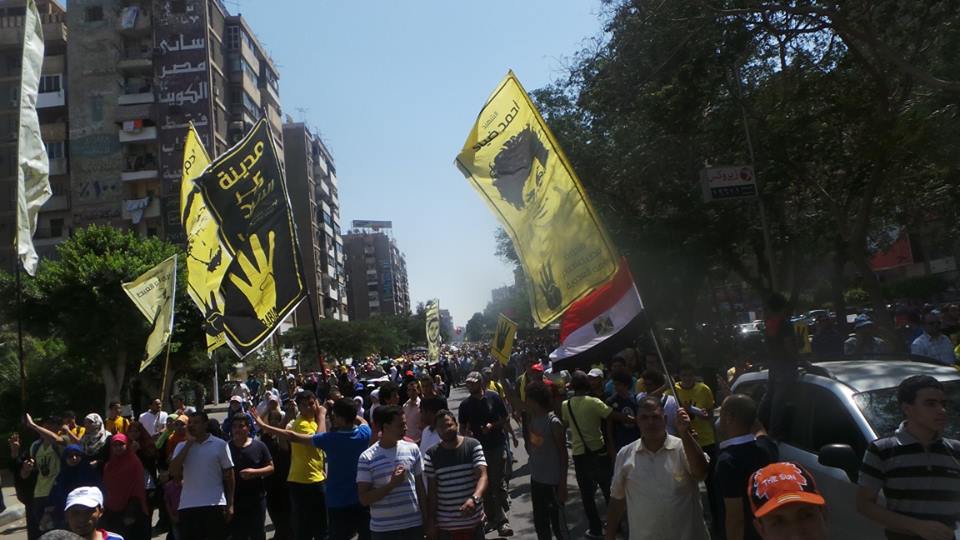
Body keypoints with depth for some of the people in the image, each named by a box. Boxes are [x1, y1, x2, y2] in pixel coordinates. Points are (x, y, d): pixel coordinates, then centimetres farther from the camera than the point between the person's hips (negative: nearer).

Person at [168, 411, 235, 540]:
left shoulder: (220, 445, 0)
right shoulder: (182, 446, 8)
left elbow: (228, 475, 4)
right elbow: (173, 471, -8)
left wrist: (230, 504, 1)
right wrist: (189, 443, -8)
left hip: (215, 505, -2)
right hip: (187, 506, 2)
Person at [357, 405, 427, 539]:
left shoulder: (412, 449, 1)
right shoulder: (367, 458, -9)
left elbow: (420, 486, 8)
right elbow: (364, 498, -10)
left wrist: (426, 519, 6)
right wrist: (392, 484, -19)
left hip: (414, 524, 3)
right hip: (383, 529, -2)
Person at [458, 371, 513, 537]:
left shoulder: (493, 397, -4)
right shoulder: (465, 404, 3)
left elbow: (505, 418, 3)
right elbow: (463, 428, 9)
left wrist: (492, 425, -14)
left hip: (497, 446, -3)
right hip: (478, 447, 3)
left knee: (497, 484, -5)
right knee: (485, 486, 10)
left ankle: (502, 521, -1)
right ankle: (492, 519, 23)